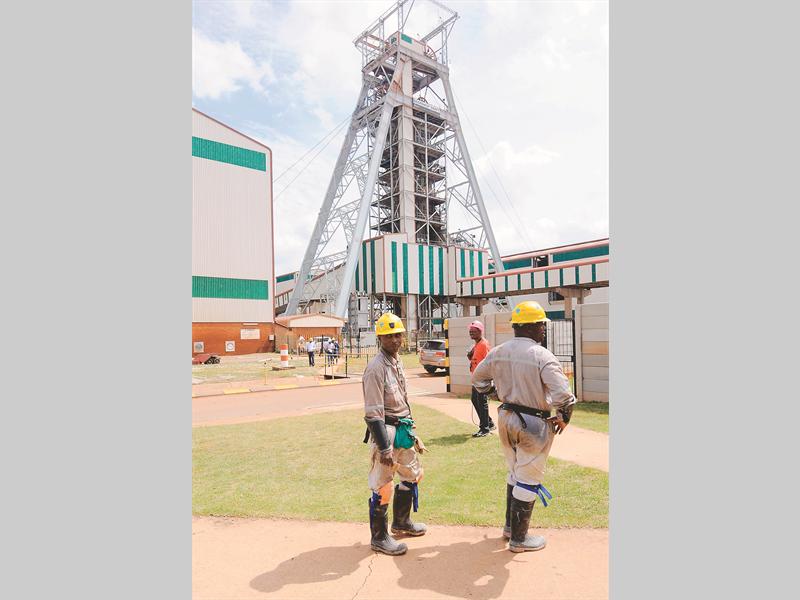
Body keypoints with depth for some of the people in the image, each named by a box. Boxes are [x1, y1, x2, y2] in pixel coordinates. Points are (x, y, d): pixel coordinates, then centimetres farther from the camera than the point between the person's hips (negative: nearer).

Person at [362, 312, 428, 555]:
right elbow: (373, 414, -21)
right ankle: (379, 537, 20)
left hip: (403, 429, 10)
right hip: (386, 431, -9)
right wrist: (385, 447, -23)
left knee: (413, 474, 21)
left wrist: (413, 434, 20)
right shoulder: (376, 368, -18)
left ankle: (401, 521, 41)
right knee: (383, 486, 0)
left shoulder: (398, 362, 10)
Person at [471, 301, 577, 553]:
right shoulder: (543, 356, -20)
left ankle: (510, 525, 38)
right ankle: (518, 539, 22)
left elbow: (478, 378, 12)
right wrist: (564, 417, -8)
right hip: (534, 423, -6)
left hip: (506, 417, 7)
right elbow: (563, 395, -26)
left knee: (515, 473, 25)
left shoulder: (498, 352, -1)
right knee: (529, 480, 9)